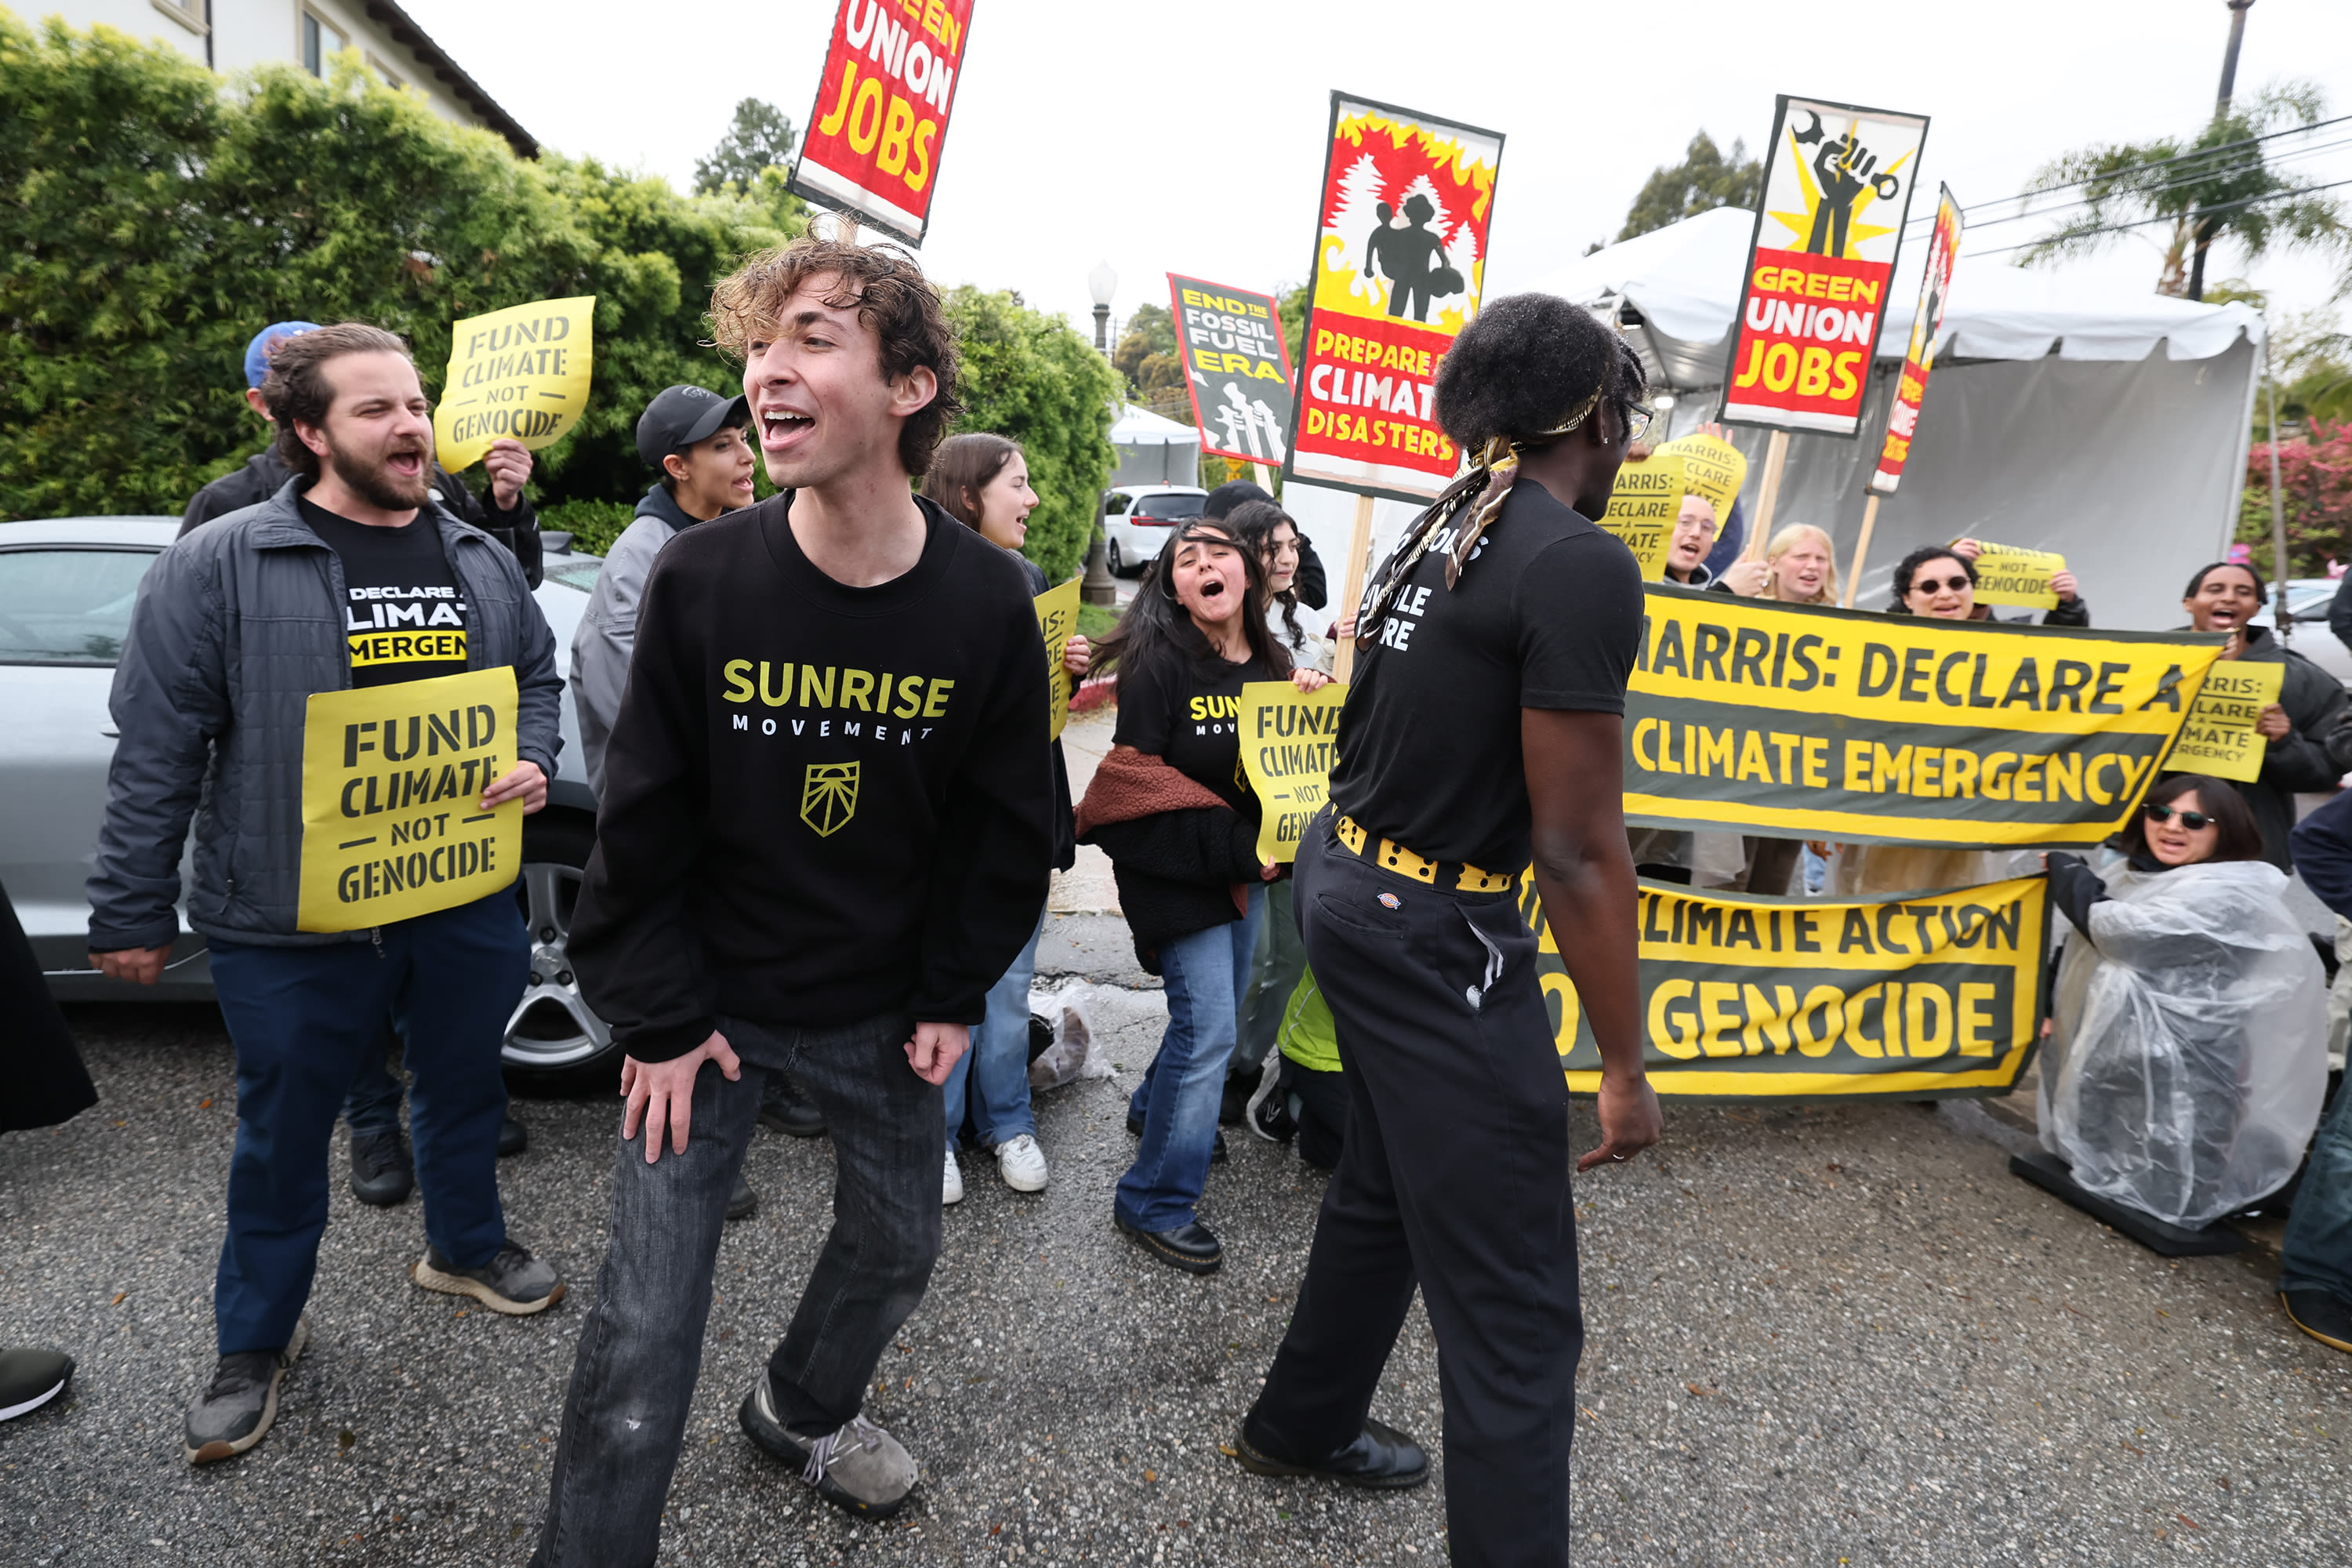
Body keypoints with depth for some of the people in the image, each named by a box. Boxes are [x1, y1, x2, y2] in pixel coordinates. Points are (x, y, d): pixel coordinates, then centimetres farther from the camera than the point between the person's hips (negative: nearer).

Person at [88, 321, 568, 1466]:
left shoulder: (480, 559, 5)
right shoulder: (220, 565, -10)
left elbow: (536, 675, 18)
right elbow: (157, 750, -8)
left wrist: (532, 760, -3)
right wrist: (133, 911, -5)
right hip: (290, 920, -4)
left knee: (465, 1089, 21)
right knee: (283, 1131, 13)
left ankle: (465, 1248, 47)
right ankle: (256, 1340, 34)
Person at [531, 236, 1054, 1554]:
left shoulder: (987, 602, -12)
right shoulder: (701, 578, -15)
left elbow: (1011, 825, -2)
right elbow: (643, 818, -8)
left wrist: (957, 997, -1)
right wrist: (659, 1019, -8)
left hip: (887, 1009, 3)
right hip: (711, 1001, -2)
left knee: (898, 1246, 20)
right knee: (648, 1320, 1)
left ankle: (808, 1409, 51)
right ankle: (591, 1544, 26)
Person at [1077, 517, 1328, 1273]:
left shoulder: (1271, 665, 6)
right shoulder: (1158, 664, -14)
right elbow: (1139, 781, -18)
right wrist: (1234, 844, -22)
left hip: (1247, 870, 7)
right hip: (1176, 870, -7)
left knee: (1217, 1009, 19)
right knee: (1208, 1026, -10)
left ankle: (1154, 1110, 48)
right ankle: (1156, 1203, 5)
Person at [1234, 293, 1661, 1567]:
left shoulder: (1437, 530, 8)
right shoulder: (1582, 567, -19)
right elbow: (1577, 848, -19)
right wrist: (1625, 1064, -11)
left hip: (1345, 880, 10)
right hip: (1435, 934, -10)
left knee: (1386, 1182, 28)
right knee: (1516, 1309, 3)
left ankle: (1301, 1424, 48)